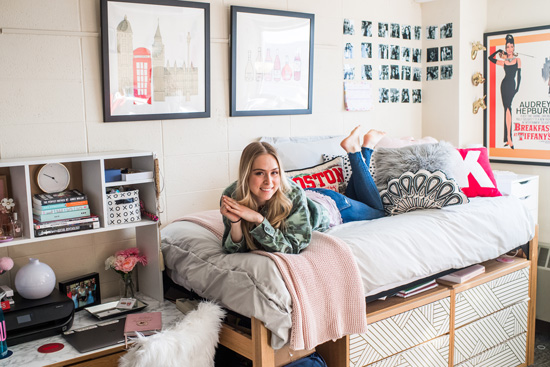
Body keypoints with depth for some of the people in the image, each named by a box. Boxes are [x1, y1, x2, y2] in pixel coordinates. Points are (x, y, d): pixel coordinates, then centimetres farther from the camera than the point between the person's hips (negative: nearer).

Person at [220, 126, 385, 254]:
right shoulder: (232, 196, -36)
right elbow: (236, 250, -30)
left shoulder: (292, 193, -45)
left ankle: (356, 150, 30)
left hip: (329, 206, -3)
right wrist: (235, 222, -49)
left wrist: (258, 219, -55)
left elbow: (292, 248, -45)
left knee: (377, 211, 30)